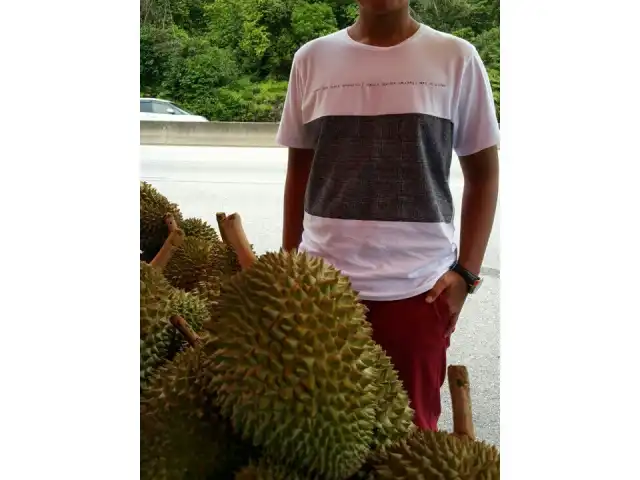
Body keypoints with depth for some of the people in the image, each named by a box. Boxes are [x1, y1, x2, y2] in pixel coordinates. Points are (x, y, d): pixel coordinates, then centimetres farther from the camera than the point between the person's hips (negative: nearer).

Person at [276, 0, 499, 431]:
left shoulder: (455, 59, 0)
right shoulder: (312, 59, 6)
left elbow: (483, 173, 5)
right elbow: (299, 171, 11)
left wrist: (466, 272, -3)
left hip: (418, 287, -1)